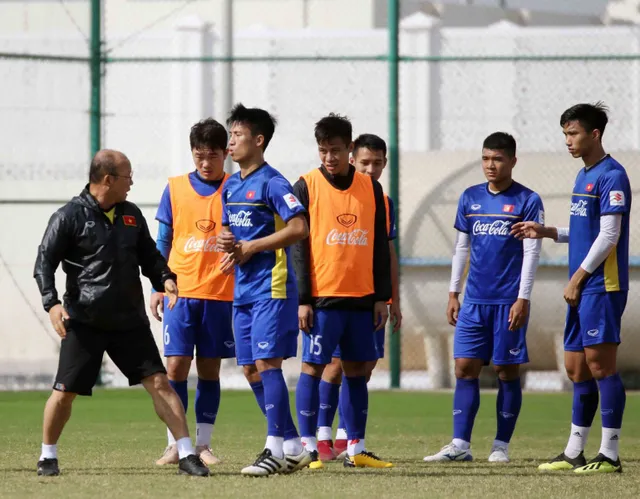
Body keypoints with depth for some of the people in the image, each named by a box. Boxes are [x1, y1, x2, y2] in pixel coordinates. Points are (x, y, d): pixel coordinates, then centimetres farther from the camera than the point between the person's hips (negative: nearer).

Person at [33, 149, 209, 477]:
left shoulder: (131, 215, 10)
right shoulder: (70, 217, -6)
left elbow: (149, 256, 20)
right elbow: (44, 262, -8)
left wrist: (165, 278, -1)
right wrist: (51, 303, -21)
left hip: (130, 321, 4)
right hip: (83, 322, -4)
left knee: (159, 381, -5)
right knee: (65, 391, -2)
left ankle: (186, 455, -3)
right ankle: (48, 457, 18)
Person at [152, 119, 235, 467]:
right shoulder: (175, 189, 5)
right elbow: (163, 242, 10)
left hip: (222, 292, 0)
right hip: (181, 291, 0)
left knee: (209, 369, 5)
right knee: (176, 365, -5)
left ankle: (203, 444, 12)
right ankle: (174, 444, 1)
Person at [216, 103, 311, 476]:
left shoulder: (272, 183, -11)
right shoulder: (231, 186, 15)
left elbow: (299, 228, -19)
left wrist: (250, 247, -15)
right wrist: (230, 247, 0)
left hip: (271, 287, -9)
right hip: (243, 289, 9)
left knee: (266, 363, -12)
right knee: (251, 369, 8)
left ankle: (276, 448, -10)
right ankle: (293, 447, 14)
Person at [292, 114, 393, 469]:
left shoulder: (371, 189, 8)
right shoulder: (307, 187, -2)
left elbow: (380, 246, 11)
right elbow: (299, 246, -4)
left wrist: (381, 297, 6)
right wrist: (302, 299, -9)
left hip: (361, 297, 3)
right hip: (321, 296, -3)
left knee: (357, 370, 6)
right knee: (313, 367, -4)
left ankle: (356, 449, 10)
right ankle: (308, 447, 0)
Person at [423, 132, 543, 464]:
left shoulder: (526, 201, -3)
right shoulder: (470, 199, 11)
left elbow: (531, 252, -6)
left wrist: (523, 299, -12)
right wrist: (453, 293, 12)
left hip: (509, 302, -4)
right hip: (474, 300, 4)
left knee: (507, 371, 1)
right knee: (465, 367, -1)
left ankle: (501, 446, 8)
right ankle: (460, 445, -1)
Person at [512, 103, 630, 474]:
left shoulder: (611, 176, -12)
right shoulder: (584, 176, 17)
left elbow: (609, 235, -17)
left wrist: (578, 277, -15)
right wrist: (547, 232, 15)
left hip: (601, 286, -9)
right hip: (581, 290, 9)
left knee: (600, 364, -9)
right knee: (577, 369, 11)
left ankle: (610, 454, -7)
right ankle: (574, 453, 16)